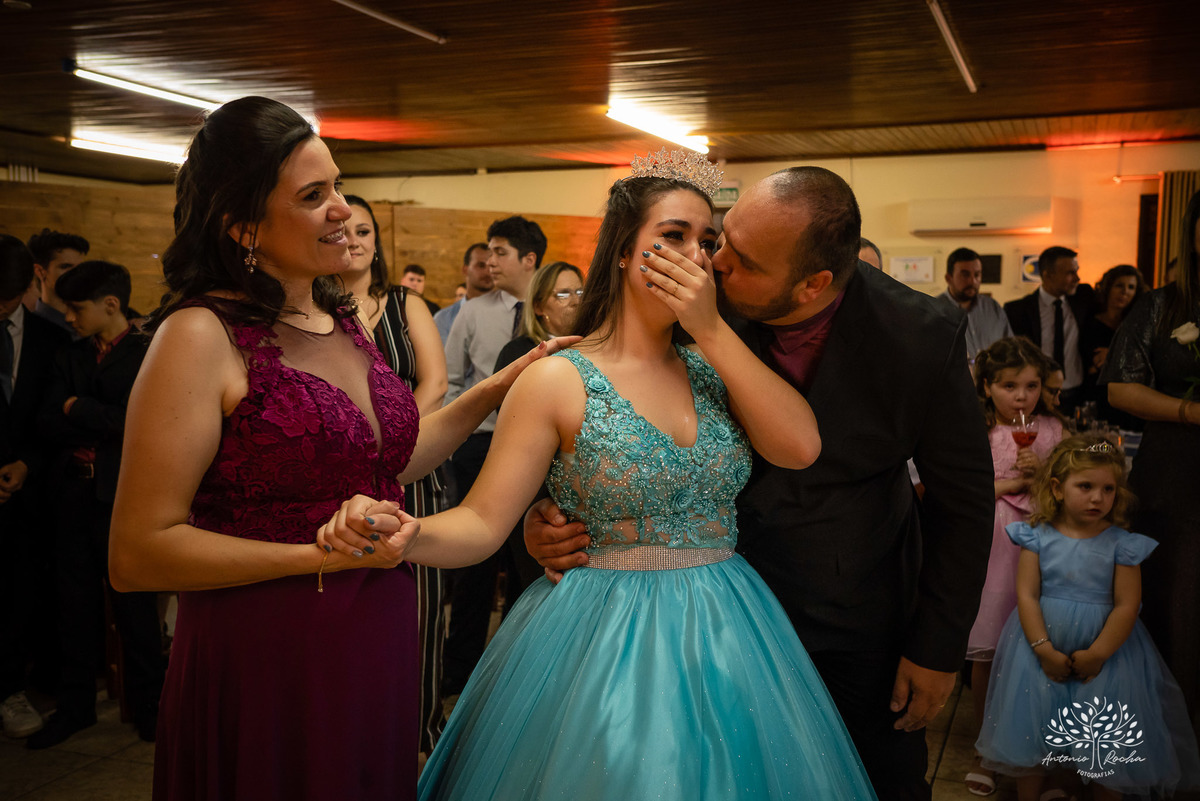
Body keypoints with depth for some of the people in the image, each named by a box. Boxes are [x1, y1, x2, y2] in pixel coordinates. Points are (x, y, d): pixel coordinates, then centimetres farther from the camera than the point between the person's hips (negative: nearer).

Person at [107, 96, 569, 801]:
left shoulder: (344, 322, 7)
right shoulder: (202, 336, -15)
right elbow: (138, 555, -17)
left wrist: (499, 388, 11)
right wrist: (323, 557, -18)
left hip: (377, 651, 7)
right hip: (265, 660, -7)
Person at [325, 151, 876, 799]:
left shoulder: (712, 369, 5)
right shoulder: (559, 383, -9)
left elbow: (800, 447, -11)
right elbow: (483, 521, -11)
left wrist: (713, 329, -13)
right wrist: (405, 534, -32)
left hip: (723, 639, 5)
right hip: (602, 643, -4)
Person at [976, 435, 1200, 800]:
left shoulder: (1122, 544, -6)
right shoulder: (1038, 536, -5)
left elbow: (1126, 606, -8)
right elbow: (1027, 595, -8)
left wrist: (1098, 653, -15)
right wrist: (1043, 649, -15)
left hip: (1104, 650, -1)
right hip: (1042, 645, 1)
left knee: (1107, 748, 6)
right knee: (1029, 733, 10)